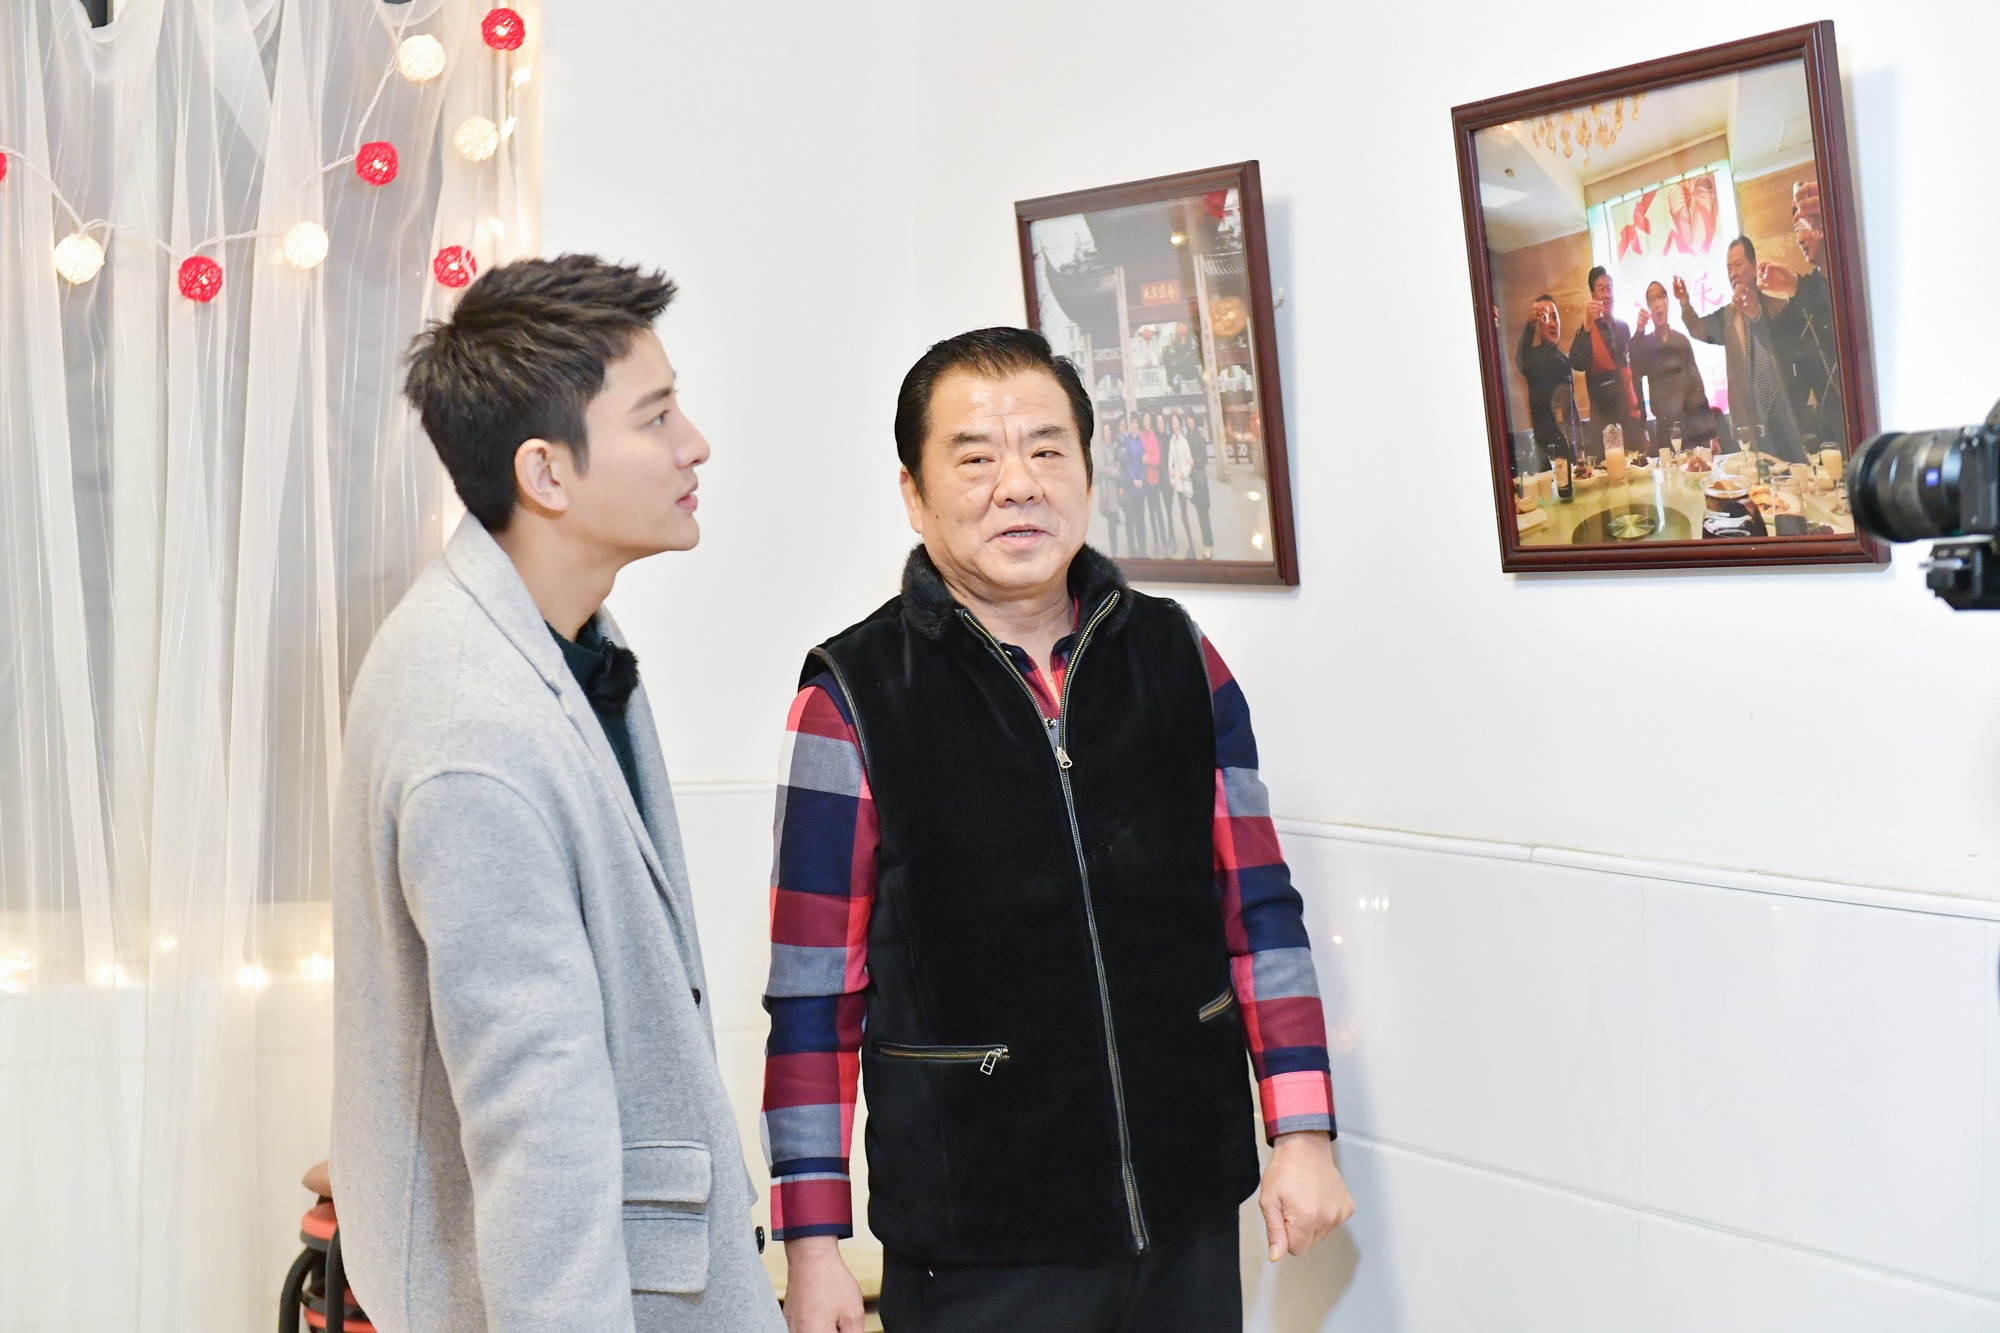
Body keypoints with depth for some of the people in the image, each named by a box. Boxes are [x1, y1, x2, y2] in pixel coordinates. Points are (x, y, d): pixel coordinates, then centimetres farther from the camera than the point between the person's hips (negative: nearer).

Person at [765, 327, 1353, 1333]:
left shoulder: (1178, 659, 4)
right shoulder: (852, 698, -7)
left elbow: (1258, 910, 9)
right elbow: (813, 993, -5)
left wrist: (1302, 1132, 5)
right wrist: (813, 1242, -6)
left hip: (1191, 1216, 4)